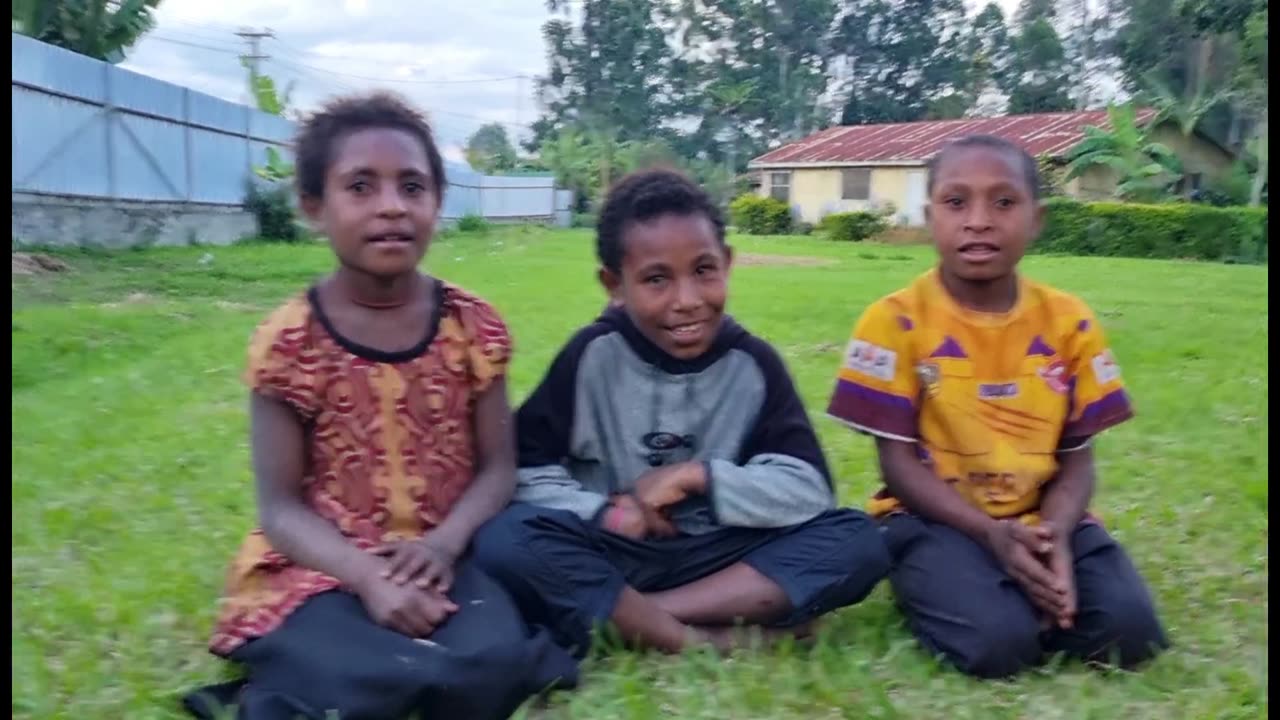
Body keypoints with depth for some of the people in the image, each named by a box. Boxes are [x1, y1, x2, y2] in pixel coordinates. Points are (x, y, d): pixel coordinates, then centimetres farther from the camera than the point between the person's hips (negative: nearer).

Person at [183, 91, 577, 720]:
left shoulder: (473, 327, -1)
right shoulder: (289, 343, -7)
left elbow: (497, 467, 2)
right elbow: (281, 507, -6)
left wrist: (444, 542, -17)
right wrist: (370, 578, -22)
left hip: (440, 557, 3)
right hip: (323, 567, -2)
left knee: (491, 660, -27)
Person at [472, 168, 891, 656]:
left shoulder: (753, 363, -3)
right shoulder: (592, 354, -5)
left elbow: (810, 492, -9)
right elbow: (523, 469, -7)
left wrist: (698, 476, -17)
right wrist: (603, 511, -21)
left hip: (718, 558, 2)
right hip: (611, 552, -2)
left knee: (857, 542, -21)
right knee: (504, 542, -30)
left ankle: (622, 621, -23)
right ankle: (713, 644, -28)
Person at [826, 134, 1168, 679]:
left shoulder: (1069, 323, 1)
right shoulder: (896, 321, -9)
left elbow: (1076, 458, 3)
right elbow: (899, 461, -10)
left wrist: (1056, 534, -19)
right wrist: (992, 534, -22)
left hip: (1040, 519, 4)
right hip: (936, 518, -4)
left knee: (1128, 631, -19)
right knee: (999, 641, -28)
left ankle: (1023, 594, 8)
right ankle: (943, 590, 3)